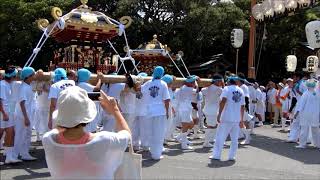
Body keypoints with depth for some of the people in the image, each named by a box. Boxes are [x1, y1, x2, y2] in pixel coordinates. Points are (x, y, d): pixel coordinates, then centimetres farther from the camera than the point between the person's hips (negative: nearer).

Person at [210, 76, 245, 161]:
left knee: (220, 137, 2)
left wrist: (219, 114, -17)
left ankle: (216, 155, 5)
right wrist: (241, 119, 20)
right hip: (237, 119, 5)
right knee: (234, 139, 10)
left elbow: (223, 101, -17)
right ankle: (232, 156, 11)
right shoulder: (241, 91, 13)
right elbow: (242, 106, 14)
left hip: (226, 118, -5)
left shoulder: (227, 89, -3)